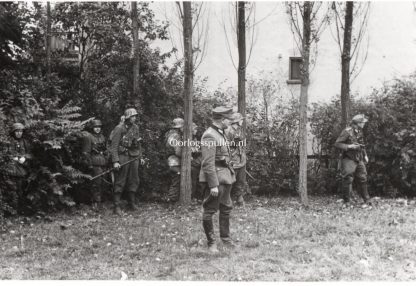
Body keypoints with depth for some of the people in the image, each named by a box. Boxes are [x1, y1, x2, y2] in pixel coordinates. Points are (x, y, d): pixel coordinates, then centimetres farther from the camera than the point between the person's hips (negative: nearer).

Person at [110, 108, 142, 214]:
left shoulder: (135, 127, 9)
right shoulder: (119, 129, -12)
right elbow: (114, 146, -14)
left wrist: (140, 156, 16)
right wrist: (115, 161, -20)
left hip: (134, 157, 7)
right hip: (122, 157, -7)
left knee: (134, 180, 11)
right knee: (120, 182, -3)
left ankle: (132, 204, 22)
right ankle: (117, 206, 0)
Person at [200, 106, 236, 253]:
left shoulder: (221, 133, 12)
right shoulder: (209, 136, -19)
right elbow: (208, 163, -22)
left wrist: (230, 174, 19)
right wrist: (213, 185, -24)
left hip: (225, 176, 10)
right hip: (215, 176, -10)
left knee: (226, 208, 18)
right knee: (209, 210, 1)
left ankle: (225, 238, 31)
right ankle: (211, 243, 11)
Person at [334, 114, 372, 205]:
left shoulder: (359, 132, 10)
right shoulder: (347, 131, -14)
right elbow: (337, 144, -16)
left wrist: (365, 155, 18)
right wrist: (349, 146, -23)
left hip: (359, 159, 8)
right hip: (349, 159, -7)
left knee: (362, 179, 12)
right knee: (348, 180, -7)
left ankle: (366, 199, 23)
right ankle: (346, 201, 2)